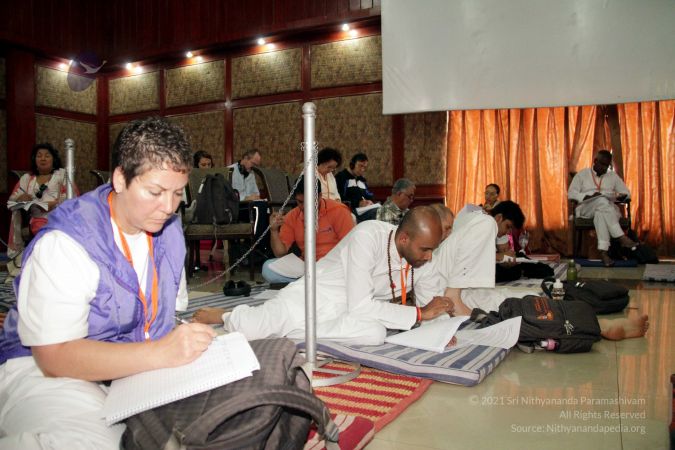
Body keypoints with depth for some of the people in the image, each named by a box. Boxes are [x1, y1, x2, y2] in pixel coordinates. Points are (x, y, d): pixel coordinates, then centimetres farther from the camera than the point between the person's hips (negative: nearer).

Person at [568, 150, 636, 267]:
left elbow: (627, 192, 17)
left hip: (608, 210, 2)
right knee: (602, 200, -38)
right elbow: (571, 193, 0)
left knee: (601, 213, -39)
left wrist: (621, 196, -9)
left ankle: (603, 251, -52)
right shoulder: (582, 174, 11)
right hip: (586, 209, -2)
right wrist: (588, 197, -17)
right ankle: (621, 237, -44)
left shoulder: (613, 176, 18)